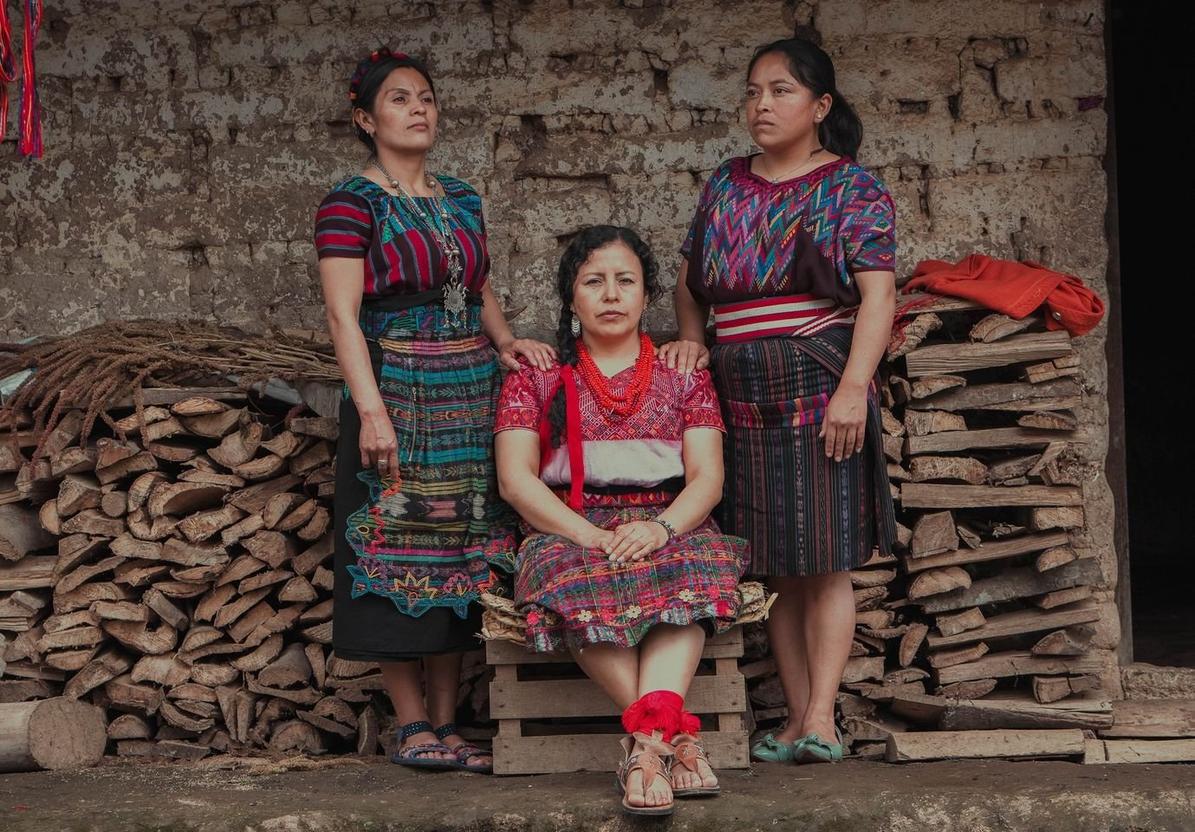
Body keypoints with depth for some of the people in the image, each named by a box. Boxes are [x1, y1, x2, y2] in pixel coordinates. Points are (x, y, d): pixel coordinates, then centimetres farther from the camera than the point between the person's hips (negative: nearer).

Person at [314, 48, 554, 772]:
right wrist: (372, 409, -22)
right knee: (399, 550, -3)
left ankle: (447, 724, 11)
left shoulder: (462, 199, 13)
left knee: (460, 551, 5)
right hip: (397, 391, -6)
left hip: (470, 394, 6)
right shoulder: (353, 203, -6)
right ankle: (413, 727, 5)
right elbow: (343, 313, -13)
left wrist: (506, 341, 2)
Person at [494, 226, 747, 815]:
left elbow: (707, 477, 6)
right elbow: (515, 479, 2)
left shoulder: (683, 376, 18)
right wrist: (591, 535, -16)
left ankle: (646, 736, -54)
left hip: (667, 528, 1)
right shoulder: (536, 378, 15)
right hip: (567, 531, -1)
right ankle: (673, 733, -45)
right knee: (579, 578, -38)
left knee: (687, 567, -37)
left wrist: (662, 526, -17)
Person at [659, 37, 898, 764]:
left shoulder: (852, 190, 0)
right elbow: (692, 281, 23)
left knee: (825, 561, -5)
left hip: (822, 396, -5)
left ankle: (822, 717, -5)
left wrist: (854, 388, -19)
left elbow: (878, 294, -9)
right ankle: (798, 718, 8)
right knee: (774, 566, 5)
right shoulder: (726, 187, 15)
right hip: (745, 401, 5)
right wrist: (690, 338, 4)